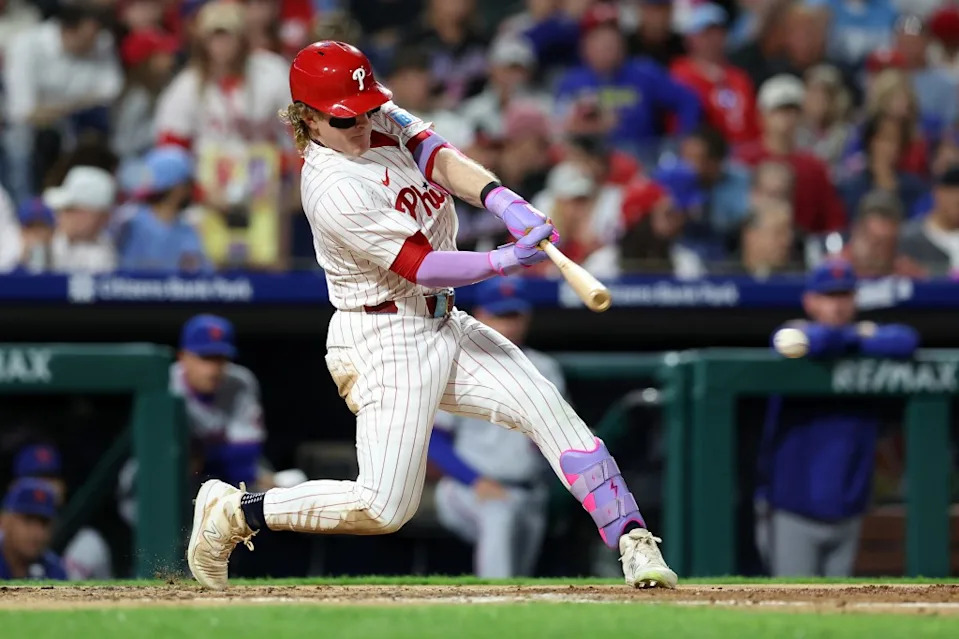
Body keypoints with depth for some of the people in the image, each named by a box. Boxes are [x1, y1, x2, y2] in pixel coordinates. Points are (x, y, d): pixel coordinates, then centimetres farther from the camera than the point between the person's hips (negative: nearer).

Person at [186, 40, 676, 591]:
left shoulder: (383, 120, 3)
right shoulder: (332, 189, -21)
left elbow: (441, 159, -13)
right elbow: (419, 266, -23)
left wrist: (504, 202, -31)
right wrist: (503, 261, -34)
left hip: (445, 326, 8)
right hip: (388, 342, -8)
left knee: (546, 406, -7)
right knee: (385, 508, -11)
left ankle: (634, 540, -8)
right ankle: (235, 512, 5)